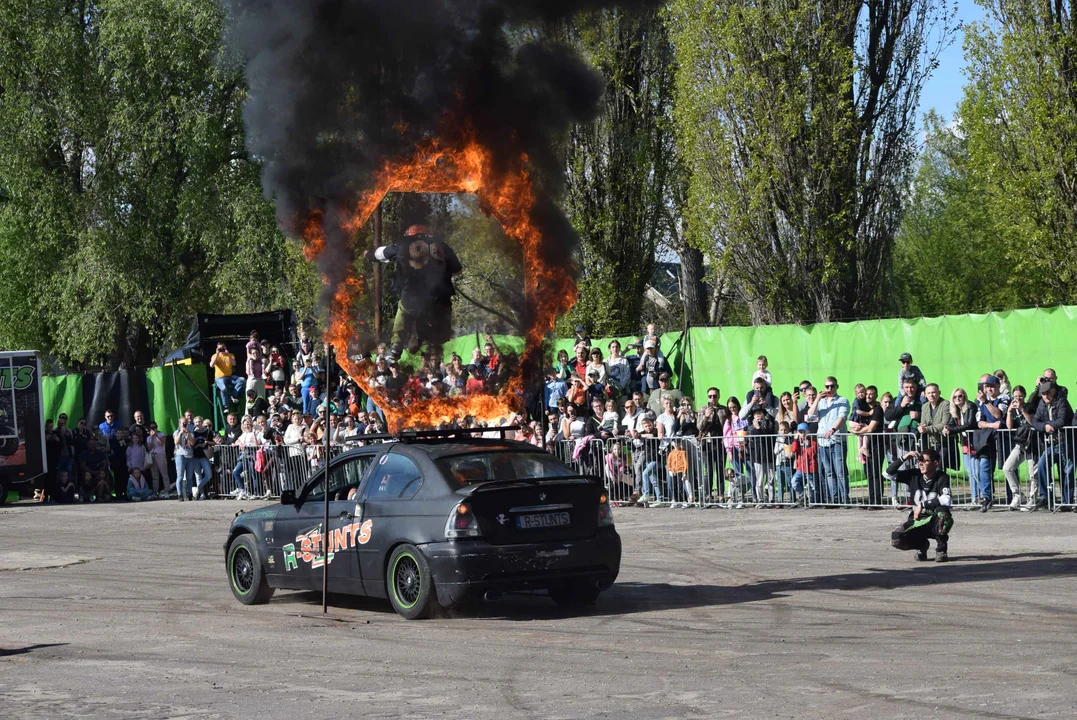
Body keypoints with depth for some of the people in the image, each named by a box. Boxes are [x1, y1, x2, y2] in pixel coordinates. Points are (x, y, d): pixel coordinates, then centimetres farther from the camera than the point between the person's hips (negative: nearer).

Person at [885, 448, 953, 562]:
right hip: (917, 521, 3)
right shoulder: (914, 475, -1)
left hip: (936, 521, -3)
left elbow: (946, 501, -29)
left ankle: (941, 549, -13)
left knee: (942, 510, -38)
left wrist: (923, 505, -23)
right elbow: (888, 474, -3)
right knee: (896, 539, -25)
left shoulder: (942, 478, -13)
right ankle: (921, 545, 11)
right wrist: (904, 458, -12)